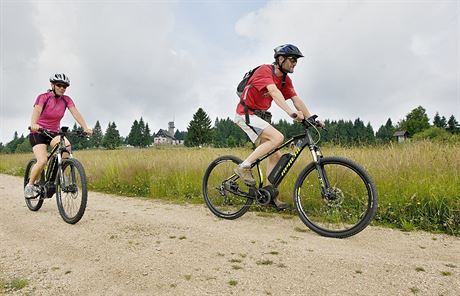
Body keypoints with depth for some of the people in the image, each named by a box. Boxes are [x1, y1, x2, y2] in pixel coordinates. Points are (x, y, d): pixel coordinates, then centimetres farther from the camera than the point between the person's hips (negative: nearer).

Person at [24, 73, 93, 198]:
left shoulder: (66, 100, -3)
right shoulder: (43, 97, -13)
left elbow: (76, 113, -18)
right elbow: (36, 111, -31)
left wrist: (85, 128, -34)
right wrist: (33, 124, -52)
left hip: (54, 133, 3)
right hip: (38, 133, -3)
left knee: (67, 146, -29)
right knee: (42, 161, -22)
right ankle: (30, 185, 3)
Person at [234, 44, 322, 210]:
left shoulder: (285, 80, 8)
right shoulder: (265, 70, -16)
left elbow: (296, 100, 0)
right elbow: (274, 92, -33)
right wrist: (291, 112, -46)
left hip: (260, 116, 8)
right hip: (246, 114, -8)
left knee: (275, 155, 2)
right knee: (278, 138, -27)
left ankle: (270, 194, 10)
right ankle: (244, 167, -17)